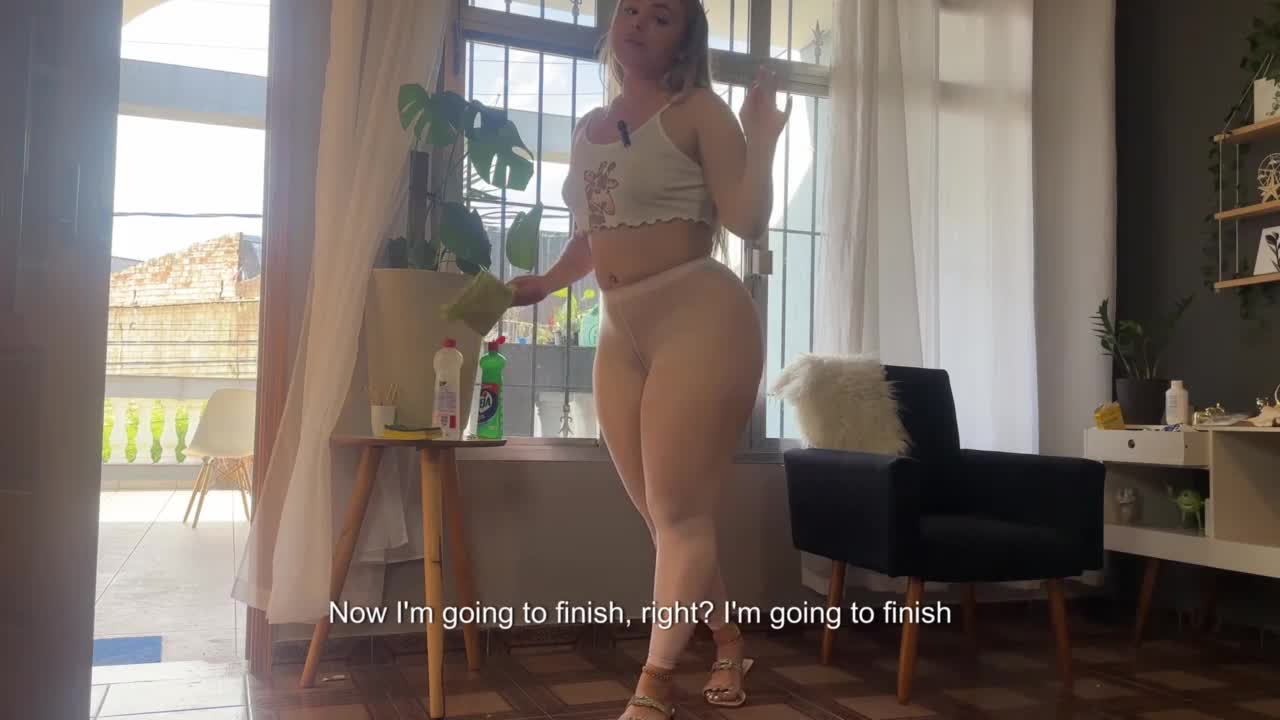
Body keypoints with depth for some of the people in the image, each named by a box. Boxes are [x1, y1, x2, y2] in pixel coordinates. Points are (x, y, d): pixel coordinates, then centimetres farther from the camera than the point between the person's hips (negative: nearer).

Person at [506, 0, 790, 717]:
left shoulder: (700, 111, -1)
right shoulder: (590, 129, 17)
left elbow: (747, 221, -7)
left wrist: (763, 140, -18)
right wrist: (545, 283, 21)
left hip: (700, 319, -7)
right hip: (622, 333, 7)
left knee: (679, 509, -3)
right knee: (662, 512, 10)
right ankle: (730, 642, 29)